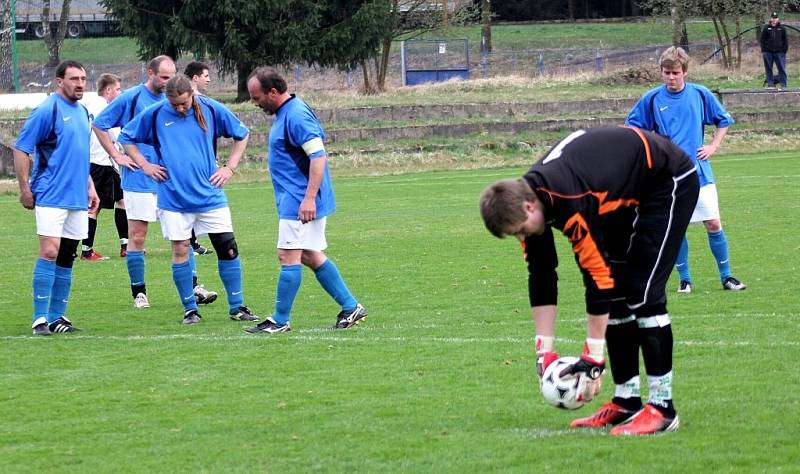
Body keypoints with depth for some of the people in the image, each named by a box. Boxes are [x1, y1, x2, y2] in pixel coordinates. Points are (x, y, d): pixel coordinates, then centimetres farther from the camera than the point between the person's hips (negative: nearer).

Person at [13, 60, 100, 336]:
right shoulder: (47, 111, -10)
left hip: (77, 198, 8)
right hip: (51, 197, -8)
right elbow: (21, 149, -10)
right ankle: (40, 319, -12)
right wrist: (25, 189, -12)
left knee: (67, 257, 8)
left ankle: (57, 317, 13)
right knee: (49, 252, -14)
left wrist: (90, 188, 22)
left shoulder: (82, 112, 14)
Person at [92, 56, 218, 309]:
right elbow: (99, 125, 0)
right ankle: (139, 293, 8)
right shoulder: (131, 98, -5)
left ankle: (194, 288, 4)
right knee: (137, 237, 1)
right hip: (138, 180, -4)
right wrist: (117, 156, -3)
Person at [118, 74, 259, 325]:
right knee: (180, 250, -1)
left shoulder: (211, 110, -1)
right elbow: (126, 137, 11)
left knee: (228, 248, -2)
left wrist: (229, 168, 5)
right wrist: (145, 166, 2)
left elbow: (242, 134, 13)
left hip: (210, 196, 0)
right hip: (173, 198, 0)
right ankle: (189, 309, 11)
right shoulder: (155, 114, -2)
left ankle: (236, 306, 9)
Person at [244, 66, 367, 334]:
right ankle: (351, 308, 17)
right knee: (311, 256, 14)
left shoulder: (295, 116, -18)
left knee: (288, 257, -6)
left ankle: (280, 321, -2)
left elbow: (318, 156, -24)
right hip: (295, 199, 11)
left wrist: (309, 198, -27)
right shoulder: (285, 113, 14)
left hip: (299, 203, -11)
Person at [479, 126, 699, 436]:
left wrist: (592, 358, -29)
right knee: (615, 293, 3)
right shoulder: (526, 197, -11)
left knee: (642, 293, -16)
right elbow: (541, 279, -3)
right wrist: (545, 350, -6)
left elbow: (598, 277, -34)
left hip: (669, 183, -9)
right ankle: (626, 401, 9)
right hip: (628, 193, 9)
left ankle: (662, 408, -13)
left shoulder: (570, 204, -37)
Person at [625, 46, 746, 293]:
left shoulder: (700, 94, 2)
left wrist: (713, 147, 3)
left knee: (713, 223, -2)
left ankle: (726, 276, 9)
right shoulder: (652, 99, 0)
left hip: (700, 172, 0)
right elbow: (631, 127, 10)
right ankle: (684, 279, 13)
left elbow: (724, 121, 14)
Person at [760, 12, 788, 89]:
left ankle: (783, 85, 0)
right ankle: (770, 84, 10)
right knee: (769, 69, 4)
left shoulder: (782, 28, 6)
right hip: (768, 52, 0)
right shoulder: (766, 28, 4)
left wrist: (784, 50, 2)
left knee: (782, 68, -3)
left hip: (779, 52, 0)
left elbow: (785, 41, 9)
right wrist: (763, 51, -1)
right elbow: (762, 40, 6)